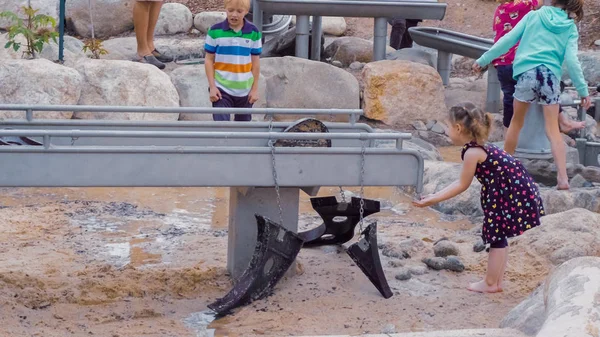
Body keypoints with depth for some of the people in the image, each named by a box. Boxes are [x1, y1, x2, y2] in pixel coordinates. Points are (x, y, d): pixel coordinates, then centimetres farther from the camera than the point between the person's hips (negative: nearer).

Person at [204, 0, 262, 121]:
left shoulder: (253, 33, -2)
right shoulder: (215, 31, -6)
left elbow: (256, 62, 3)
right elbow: (209, 60, -2)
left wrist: (255, 88, 2)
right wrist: (212, 86, -7)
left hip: (245, 90, 2)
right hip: (222, 89, -2)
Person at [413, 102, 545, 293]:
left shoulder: (472, 152, -16)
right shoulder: (478, 147, 12)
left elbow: (462, 185, -8)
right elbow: (461, 182, 18)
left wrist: (434, 200, -3)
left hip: (513, 193, -10)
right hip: (515, 191, 10)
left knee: (497, 236, 1)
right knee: (499, 236, 17)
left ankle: (490, 284, 10)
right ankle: (497, 281, 25)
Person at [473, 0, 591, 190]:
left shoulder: (533, 16, 13)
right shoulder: (570, 27, 11)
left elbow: (508, 40, 9)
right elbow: (571, 59, 1)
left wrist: (483, 60, 14)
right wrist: (583, 90, 3)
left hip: (527, 73, 0)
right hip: (551, 75, 0)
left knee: (516, 122, 18)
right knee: (553, 129, 1)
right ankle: (563, 178, -9)